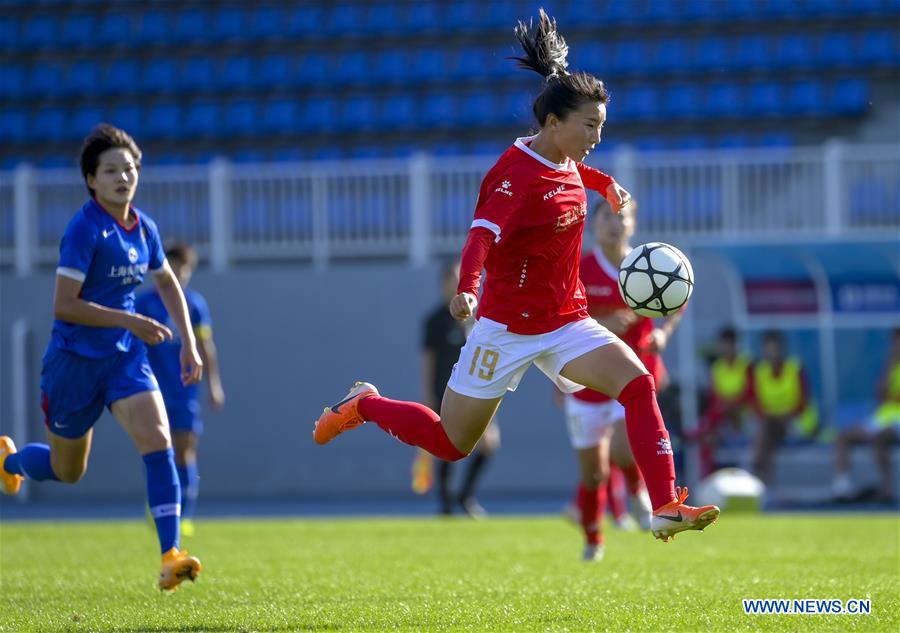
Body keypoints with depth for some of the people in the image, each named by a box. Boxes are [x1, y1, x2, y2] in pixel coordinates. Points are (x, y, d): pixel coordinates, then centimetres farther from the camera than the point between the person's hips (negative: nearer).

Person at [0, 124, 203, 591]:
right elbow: (64, 306, -23)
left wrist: (188, 343, 12)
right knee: (66, 471, 11)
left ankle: (170, 556, -22)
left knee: (157, 439, -18)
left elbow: (167, 283, 21)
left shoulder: (143, 227, 3)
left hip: (125, 356, 5)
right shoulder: (85, 229, -18)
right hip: (75, 358, -5)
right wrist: (130, 321, -26)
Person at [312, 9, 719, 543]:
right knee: (451, 443, 6)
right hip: (509, 325, -7)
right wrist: (467, 288, -54)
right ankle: (364, 405, 33)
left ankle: (667, 508, -20)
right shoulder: (519, 175, -21)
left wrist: (605, 183, 41)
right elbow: (483, 234, -37)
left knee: (639, 384, -17)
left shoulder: (567, 164, 3)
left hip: (567, 321, 7)